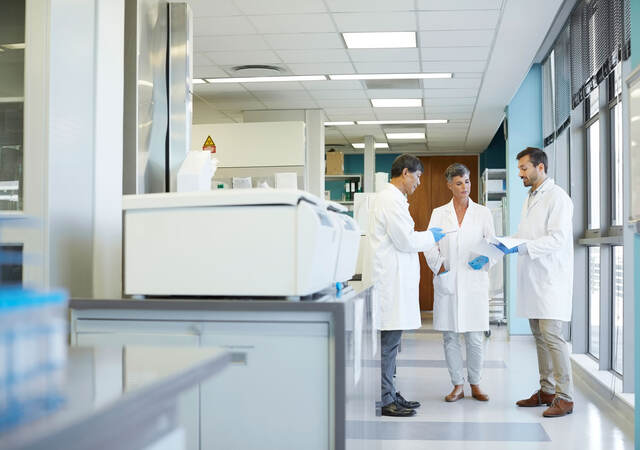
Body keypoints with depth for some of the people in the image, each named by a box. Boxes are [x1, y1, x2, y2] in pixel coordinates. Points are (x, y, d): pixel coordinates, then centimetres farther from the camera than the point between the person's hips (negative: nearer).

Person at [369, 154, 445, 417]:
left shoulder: (391, 198, 19)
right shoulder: (391, 200, -14)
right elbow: (406, 240, -16)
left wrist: (426, 238, 20)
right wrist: (431, 236, -1)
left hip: (394, 282, 11)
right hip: (391, 282, -11)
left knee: (391, 341, 13)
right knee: (389, 340, -6)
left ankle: (390, 394, 20)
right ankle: (385, 400, 0)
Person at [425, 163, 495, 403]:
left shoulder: (483, 213, 9)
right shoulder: (439, 214, 9)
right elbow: (429, 246, 5)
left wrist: (486, 259, -13)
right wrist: (439, 268, -9)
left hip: (474, 280, -1)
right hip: (447, 281, 1)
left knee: (474, 337, -1)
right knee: (450, 336, 3)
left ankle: (475, 384, 16)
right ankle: (457, 385, 15)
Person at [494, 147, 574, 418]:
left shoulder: (556, 197, -8)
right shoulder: (530, 199, 20)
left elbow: (557, 238, -17)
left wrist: (522, 247, -25)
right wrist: (498, 247, 9)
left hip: (552, 279, -9)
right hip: (533, 280, 9)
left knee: (551, 335, -11)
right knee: (539, 336, 11)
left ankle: (565, 397, -6)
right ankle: (546, 391, 19)